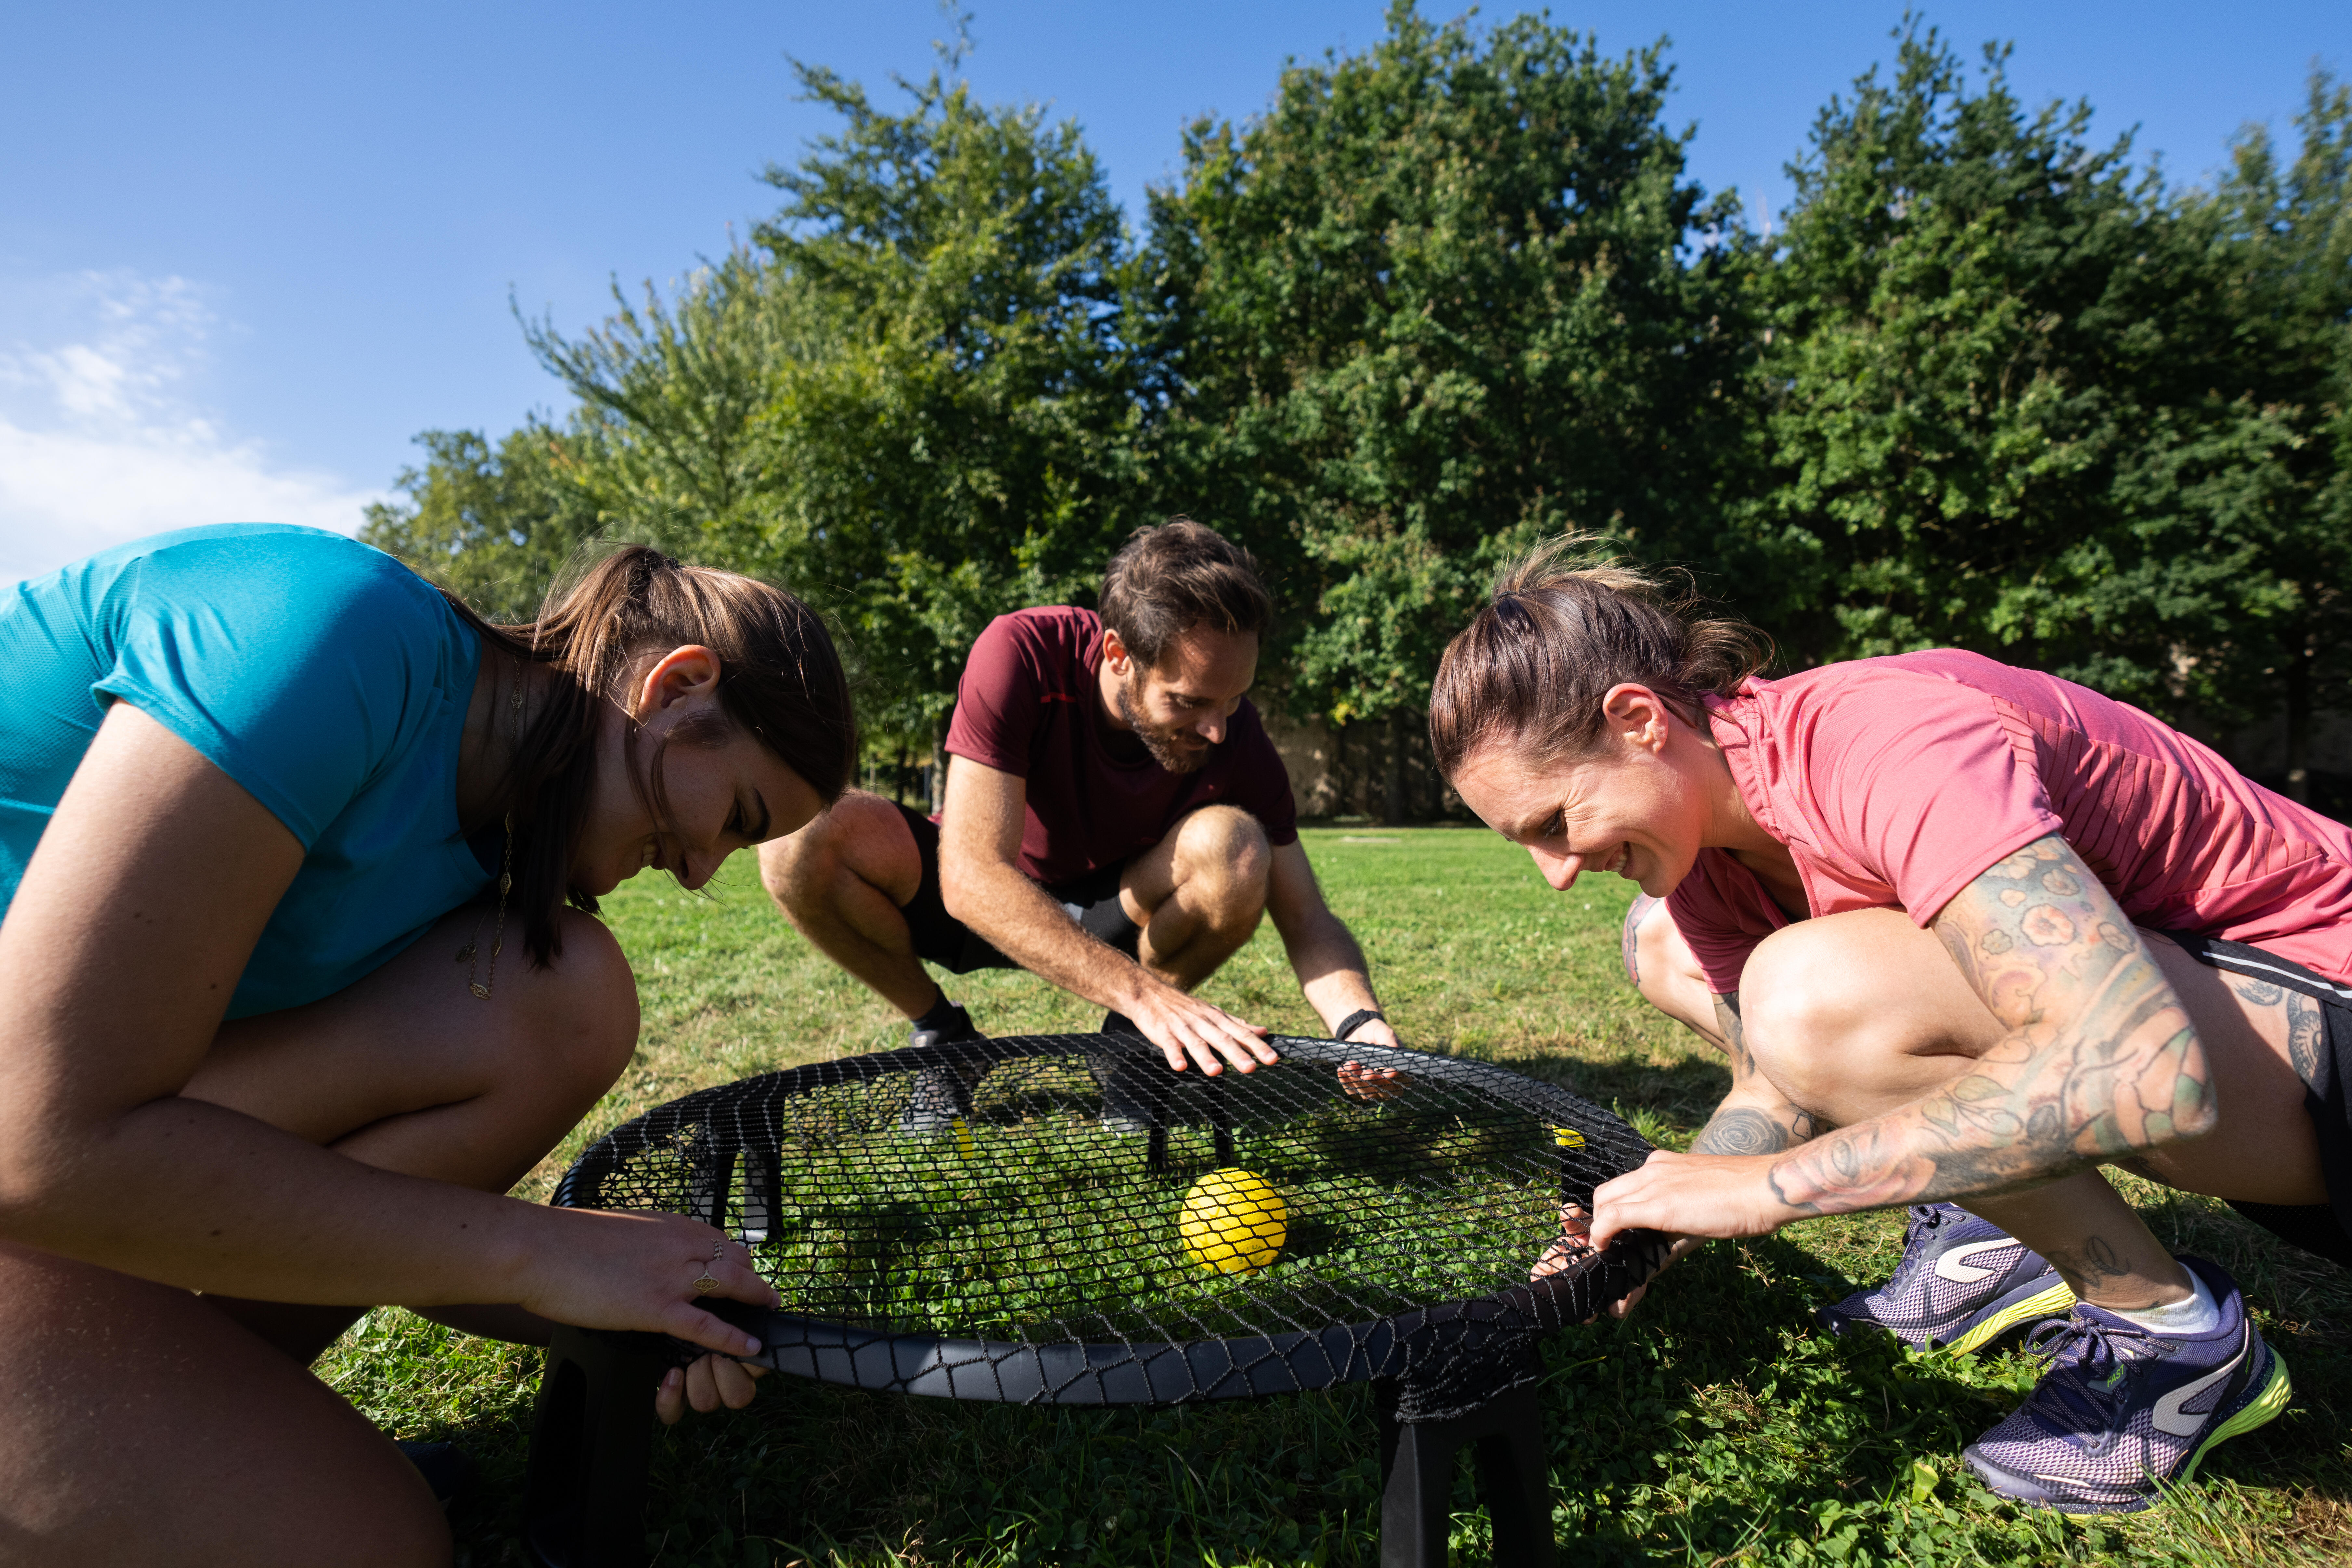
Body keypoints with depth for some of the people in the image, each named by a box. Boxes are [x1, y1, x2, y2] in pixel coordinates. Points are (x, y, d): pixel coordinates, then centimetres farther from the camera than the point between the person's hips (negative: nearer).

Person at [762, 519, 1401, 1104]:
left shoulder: (1236, 739, -21)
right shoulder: (1022, 653, -30)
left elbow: (1308, 922, -17)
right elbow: (970, 876, -37)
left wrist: (1361, 1024, -39)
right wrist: (1140, 990, -47)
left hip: (1113, 911, 1)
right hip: (981, 905, 0)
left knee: (1236, 846, -31)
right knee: (802, 839, -30)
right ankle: (939, 1031, -3)